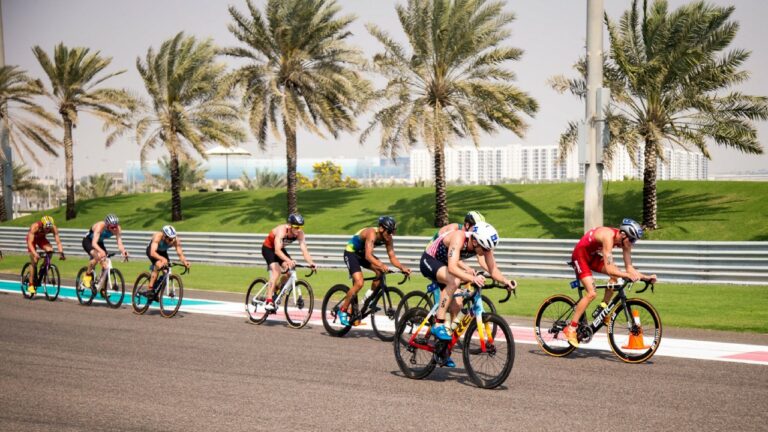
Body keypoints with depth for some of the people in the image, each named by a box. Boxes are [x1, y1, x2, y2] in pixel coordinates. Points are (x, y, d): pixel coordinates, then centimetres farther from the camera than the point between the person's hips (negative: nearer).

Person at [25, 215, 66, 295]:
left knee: (50, 250, -29)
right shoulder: (35, 227, -39)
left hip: (41, 238, 3)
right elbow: (30, 243, -42)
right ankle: (31, 285, -3)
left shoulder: (53, 228, -30)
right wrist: (35, 254, -56)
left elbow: (58, 241, -28)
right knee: (34, 262, -13)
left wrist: (61, 253, -43)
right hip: (32, 239, -3)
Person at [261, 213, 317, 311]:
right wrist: (288, 260, -60)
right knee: (276, 271, -25)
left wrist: (311, 262, -42)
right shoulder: (282, 230, -36)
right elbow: (277, 250, -46)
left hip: (280, 249, 6)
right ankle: (269, 301, -26)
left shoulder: (300, 233, -20)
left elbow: (304, 249, -25)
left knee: (289, 269, -15)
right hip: (268, 248, -6)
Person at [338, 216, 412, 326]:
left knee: (381, 272, -17)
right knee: (359, 283, -22)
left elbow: (392, 257, -12)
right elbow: (368, 256, -43)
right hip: (351, 253, -7)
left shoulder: (387, 238, -12)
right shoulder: (372, 233, -33)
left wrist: (402, 267, -30)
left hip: (362, 253, 7)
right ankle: (342, 310, -9)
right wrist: (381, 265, -58)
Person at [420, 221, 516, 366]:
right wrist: (472, 278, -61)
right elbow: (452, 268, -47)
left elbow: (493, 269, -16)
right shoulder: (459, 238, -37)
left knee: (456, 307, -3)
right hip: (429, 261, -7)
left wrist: (506, 281, -35)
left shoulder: (483, 245, -18)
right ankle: (438, 325, -29)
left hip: (444, 265, 7)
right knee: (454, 281, -36)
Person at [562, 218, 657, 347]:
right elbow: (609, 268, -39)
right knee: (592, 294, -18)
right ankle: (571, 329, -13)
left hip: (593, 256, 8)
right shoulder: (609, 236, -34)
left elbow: (629, 267, -5)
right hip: (580, 255, -8)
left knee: (616, 275, -11)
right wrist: (628, 275, -45)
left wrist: (646, 277, -16)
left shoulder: (624, 240, -10)